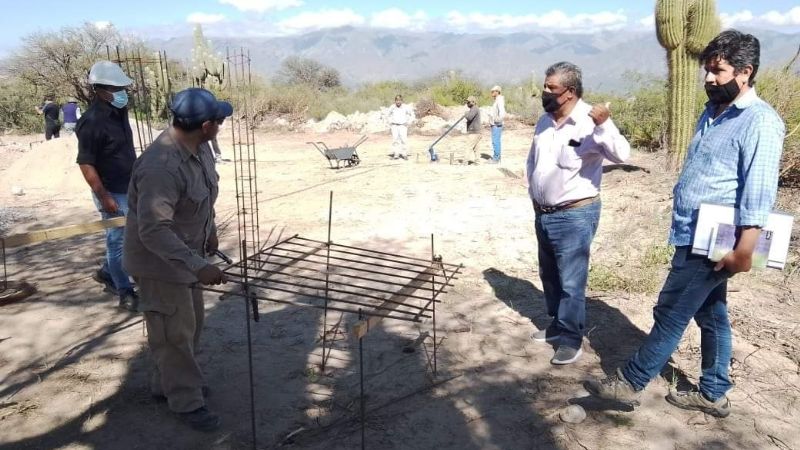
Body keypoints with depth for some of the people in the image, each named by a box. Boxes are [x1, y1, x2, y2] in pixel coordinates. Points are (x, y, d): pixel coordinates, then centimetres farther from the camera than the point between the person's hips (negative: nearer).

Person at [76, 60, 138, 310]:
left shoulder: (118, 112, 6)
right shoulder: (92, 121, -20)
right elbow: (85, 164, -20)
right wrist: (104, 197, -21)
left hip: (130, 188, 8)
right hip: (113, 192, -8)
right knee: (119, 239, 2)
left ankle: (106, 272, 37)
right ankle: (125, 291, 15)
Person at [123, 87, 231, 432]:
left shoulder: (199, 148, -4)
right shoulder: (161, 167, -34)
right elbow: (152, 230, -36)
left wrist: (210, 231, 18)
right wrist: (197, 266, -41)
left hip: (185, 254, 9)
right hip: (160, 262, -9)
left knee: (192, 322, 21)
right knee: (174, 333, 5)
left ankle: (166, 383, 41)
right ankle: (186, 402, 23)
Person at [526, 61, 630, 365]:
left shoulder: (591, 123, -16)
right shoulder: (544, 122, 7)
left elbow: (621, 155, -28)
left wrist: (604, 125, -43)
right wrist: (534, 195, 13)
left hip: (575, 216, -8)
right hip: (543, 214, 8)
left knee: (571, 282, 0)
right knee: (549, 276, 19)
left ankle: (571, 339, 15)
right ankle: (558, 326, 36)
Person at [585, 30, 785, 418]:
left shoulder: (759, 121, -15)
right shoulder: (712, 113, 14)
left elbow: (759, 191, -21)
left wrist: (744, 250, -24)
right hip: (694, 237, 9)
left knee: (671, 314, 0)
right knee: (711, 315, 17)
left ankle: (630, 382, 13)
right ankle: (713, 394, 29)